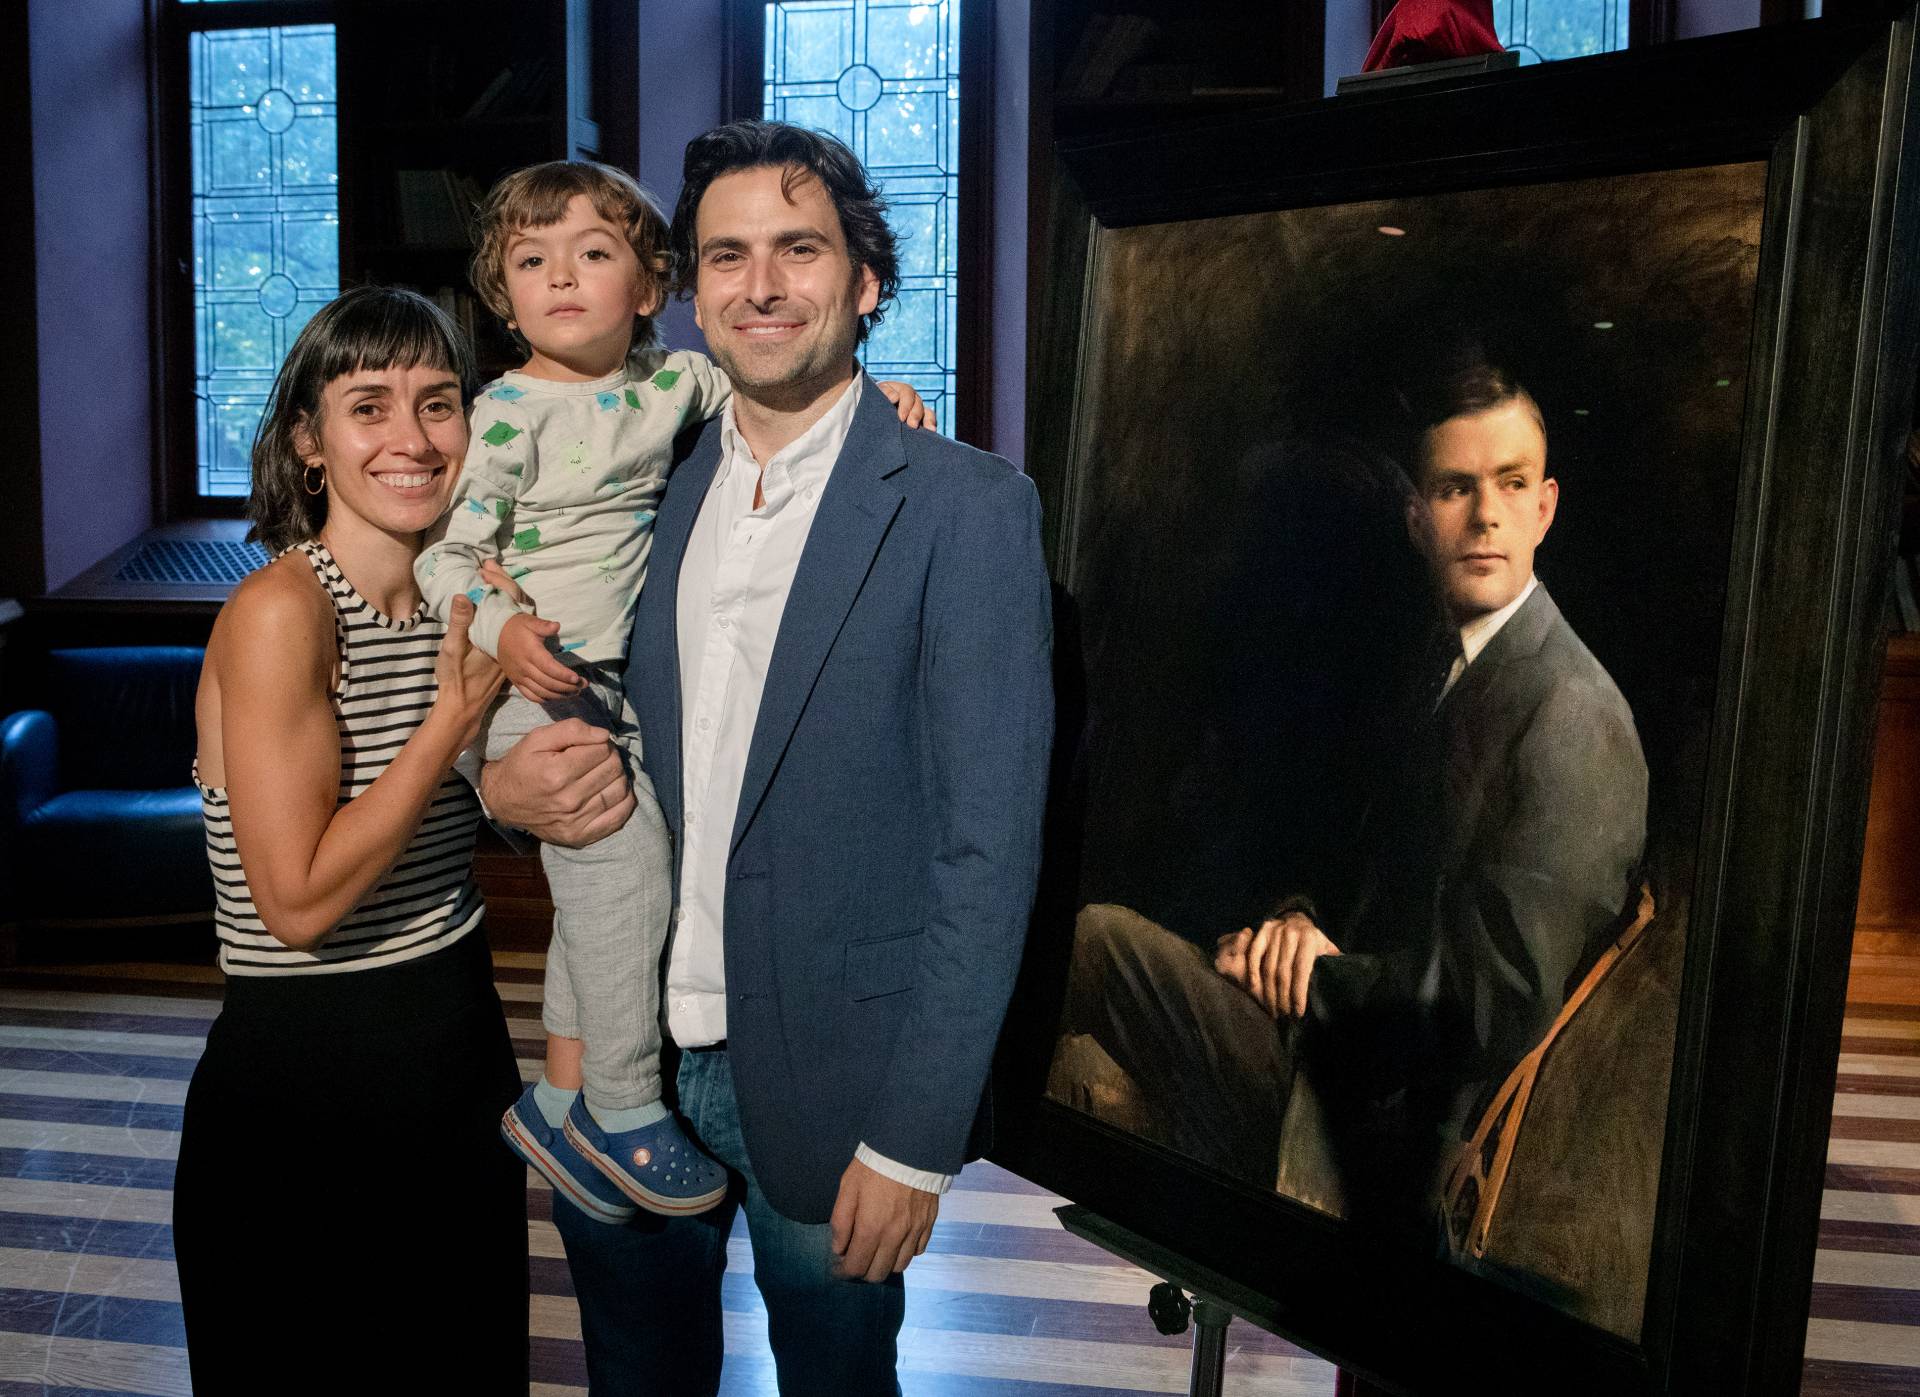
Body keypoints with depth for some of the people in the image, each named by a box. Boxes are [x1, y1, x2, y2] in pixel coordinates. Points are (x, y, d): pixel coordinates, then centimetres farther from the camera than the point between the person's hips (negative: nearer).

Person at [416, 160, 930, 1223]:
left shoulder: (672, 380, 2)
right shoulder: (511, 412, -13)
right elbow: (445, 551, -13)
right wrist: (500, 629, -31)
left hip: (623, 683, 7)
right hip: (543, 684, -6)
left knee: (595, 894, 13)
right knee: (626, 867, -12)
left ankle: (564, 1102, 29)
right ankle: (624, 1109, 5)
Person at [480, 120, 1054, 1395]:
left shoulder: (965, 510, -12)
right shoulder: (654, 490, 5)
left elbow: (988, 849, -14)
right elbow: (576, 707, 15)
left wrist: (915, 1141, -16)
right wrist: (508, 780, -9)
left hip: (823, 1083, -4)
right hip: (629, 1055, 5)